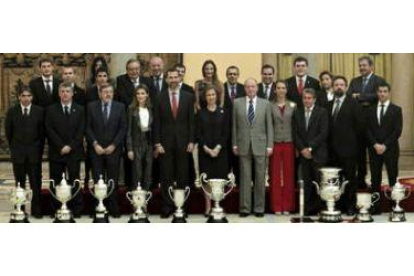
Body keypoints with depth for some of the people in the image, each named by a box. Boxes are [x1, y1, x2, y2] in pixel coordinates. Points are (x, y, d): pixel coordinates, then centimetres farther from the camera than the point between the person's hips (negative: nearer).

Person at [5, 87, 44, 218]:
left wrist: (39, 148, 2)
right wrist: (14, 148, 8)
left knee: (36, 183, 1)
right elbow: (8, 132, 7)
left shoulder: (39, 111, 0)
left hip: (34, 152, -1)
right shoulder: (12, 111, 2)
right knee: (19, 183, 7)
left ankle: (36, 210, 7)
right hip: (18, 153, 1)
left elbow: (42, 132, 2)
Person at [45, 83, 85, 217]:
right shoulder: (51, 110, 7)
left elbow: (81, 131, 2)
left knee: (74, 181, -1)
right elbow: (49, 130, -1)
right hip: (56, 152, 1)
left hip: (74, 152, 0)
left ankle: (77, 210, 3)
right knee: (56, 182, 2)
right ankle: (55, 210, 8)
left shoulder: (80, 110, 8)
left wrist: (70, 146, -9)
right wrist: (61, 146, -11)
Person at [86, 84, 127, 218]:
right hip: (96, 149, 0)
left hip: (113, 149, 0)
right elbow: (88, 127, 4)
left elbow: (123, 128, 2)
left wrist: (113, 145, -5)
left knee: (113, 180, 1)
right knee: (98, 180, -2)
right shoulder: (91, 106, 6)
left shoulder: (120, 107, 5)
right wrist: (95, 144, -7)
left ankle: (113, 208, 8)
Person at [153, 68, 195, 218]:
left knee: (183, 177, 3)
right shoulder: (160, 98, 4)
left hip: (183, 142, 0)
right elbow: (157, 122, 2)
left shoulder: (188, 97, 5)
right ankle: (166, 208, 7)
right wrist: (157, 143, -4)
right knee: (166, 177, 2)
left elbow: (191, 120, 5)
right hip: (165, 142, 0)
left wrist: (191, 141, -2)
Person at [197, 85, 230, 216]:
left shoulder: (223, 112, 5)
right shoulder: (201, 113, 6)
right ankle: (208, 206, 4)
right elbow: (198, 133, 2)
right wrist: (206, 148, -9)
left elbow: (226, 132, 1)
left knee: (220, 178, -3)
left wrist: (218, 147, -10)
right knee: (206, 178, -1)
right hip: (204, 150, 0)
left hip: (220, 150, 0)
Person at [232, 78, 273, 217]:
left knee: (260, 178, 3)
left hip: (260, 145, 0)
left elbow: (269, 126, 4)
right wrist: (234, 144, 2)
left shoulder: (265, 104, 5)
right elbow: (234, 125, 7)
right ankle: (245, 208, 9)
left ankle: (259, 208, 11)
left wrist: (269, 145, -2)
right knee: (245, 178, 3)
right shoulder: (237, 103, 5)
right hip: (243, 145, 0)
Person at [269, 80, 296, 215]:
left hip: (289, 143, 1)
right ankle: (276, 206, 7)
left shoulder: (292, 106, 6)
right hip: (275, 143, -1)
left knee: (288, 175, 3)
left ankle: (287, 206, 10)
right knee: (275, 175, 1)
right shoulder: (270, 106, 3)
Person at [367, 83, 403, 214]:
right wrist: (375, 144, -8)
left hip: (390, 149, -3)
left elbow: (397, 131, -5)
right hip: (374, 149, 3)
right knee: (375, 179, 3)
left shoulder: (396, 110, 2)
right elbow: (368, 130, 6)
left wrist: (385, 145, -12)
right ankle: (375, 207, 6)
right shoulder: (371, 110, 11)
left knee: (393, 179, -1)